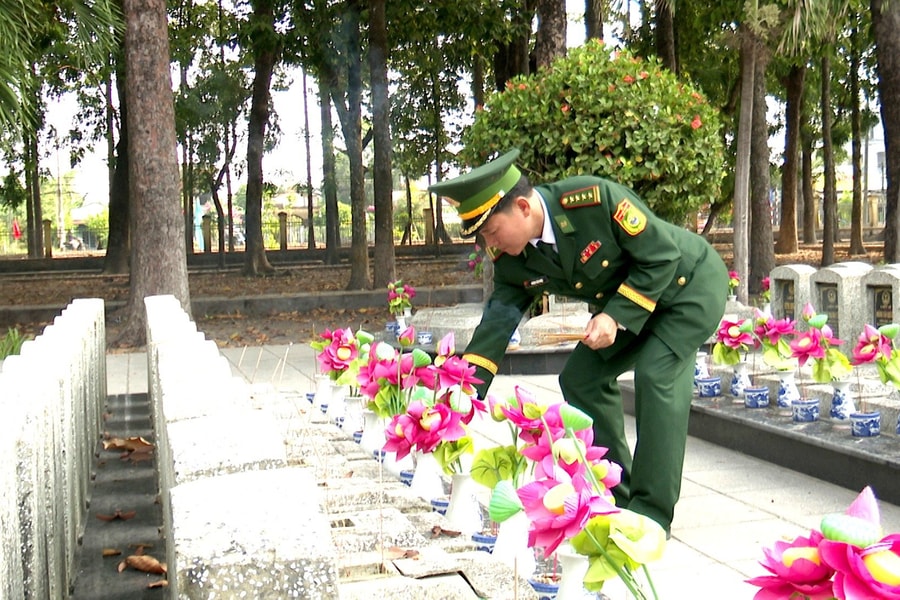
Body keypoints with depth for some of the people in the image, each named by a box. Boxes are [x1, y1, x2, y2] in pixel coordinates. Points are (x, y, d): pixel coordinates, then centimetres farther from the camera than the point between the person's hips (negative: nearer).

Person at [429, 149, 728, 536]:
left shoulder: (593, 198, -34)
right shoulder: (512, 258, -13)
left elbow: (662, 256, -26)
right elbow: (498, 318, -13)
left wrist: (616, 315, -31)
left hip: (690, 282, -7)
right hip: (627, 301, 7)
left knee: (656, 376, -23)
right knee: (581, 377, 0)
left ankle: (652, 513, -14)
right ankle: (615, 495, 12)